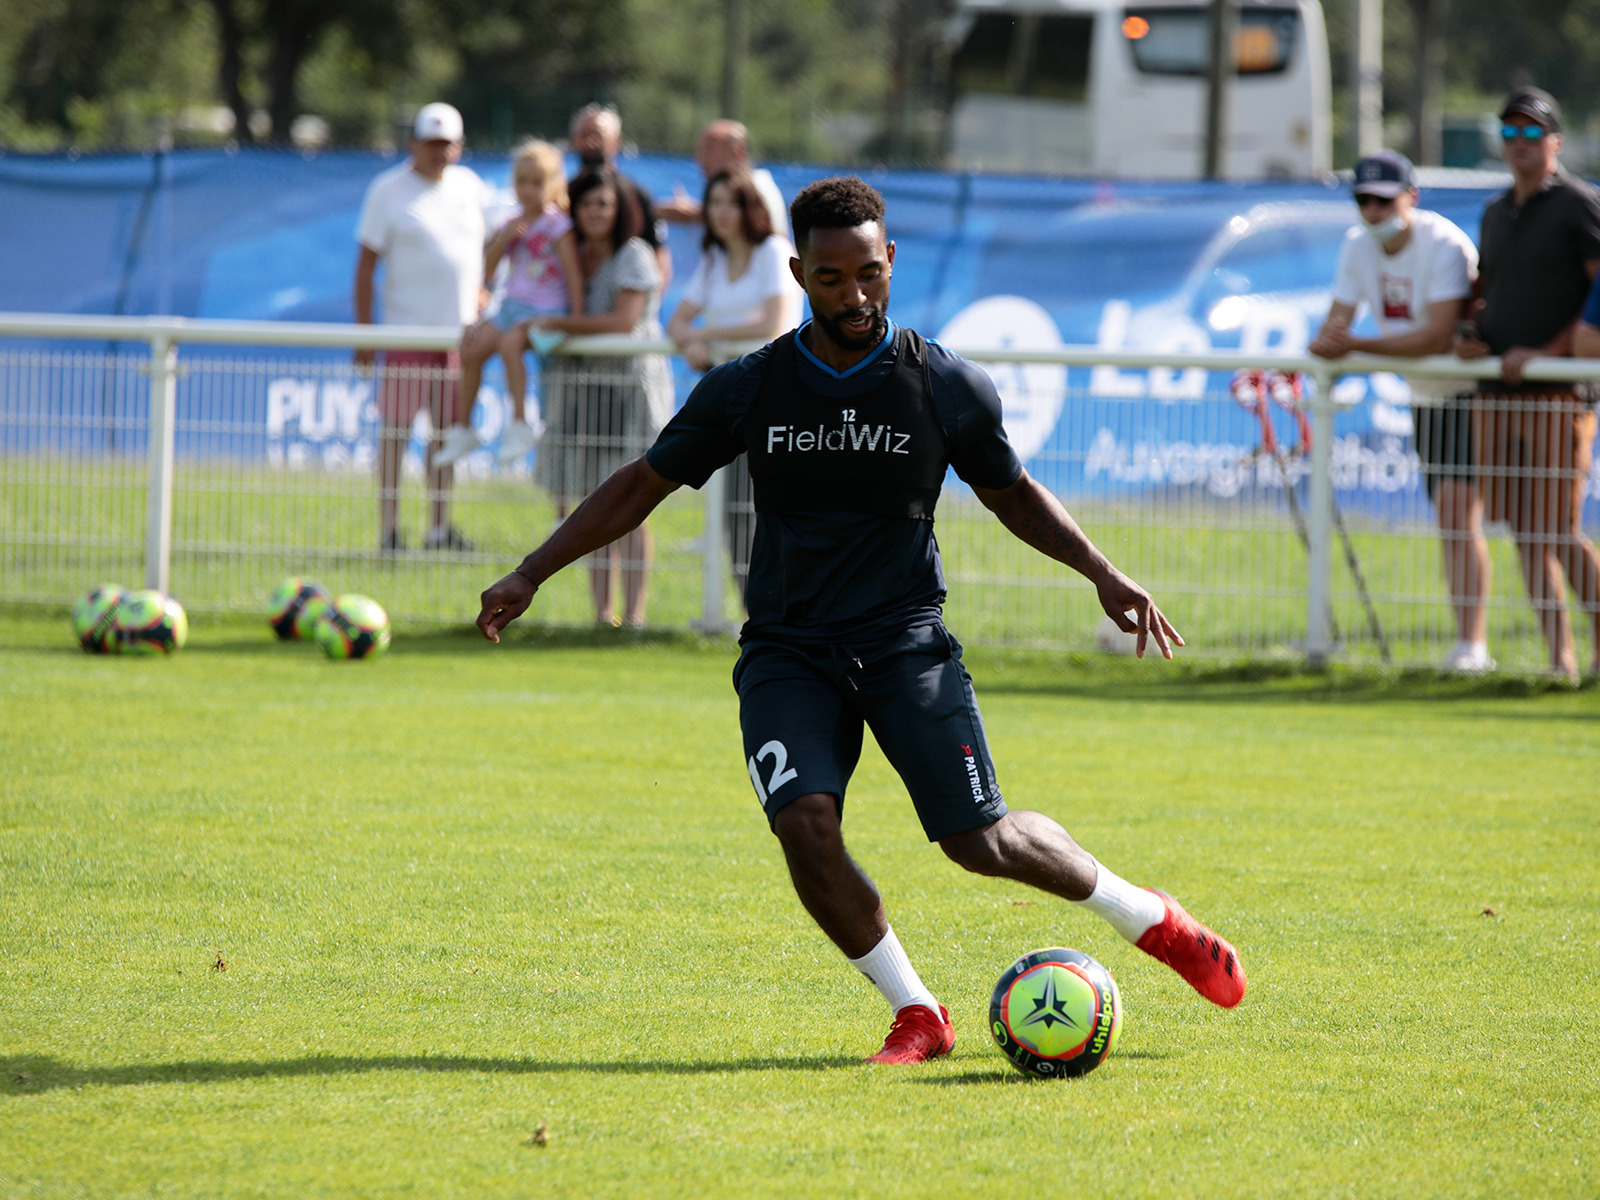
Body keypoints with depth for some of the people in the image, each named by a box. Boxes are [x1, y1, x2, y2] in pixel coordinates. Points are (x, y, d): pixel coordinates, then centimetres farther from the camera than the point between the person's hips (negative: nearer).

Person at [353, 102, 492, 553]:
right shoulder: (388, 190, -3)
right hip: (407, 329, -5)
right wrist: (364, 332, -9)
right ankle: (388, 528, -4)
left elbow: (490, 240, 26)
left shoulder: (468, 186, 10)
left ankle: (440, 527, 13)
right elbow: (366, 263, -4)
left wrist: (481, 291, 11)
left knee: (447, 430, 7)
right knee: (395, 431, -6)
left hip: (460, 330, 5)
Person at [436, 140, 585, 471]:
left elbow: (574, 274, -10)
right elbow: (487, 271, 11)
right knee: (472, 347, -11)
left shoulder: (558, 226, -6)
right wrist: (503, 239, -5)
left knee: (510, 342, -33)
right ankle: (463, 428, 1)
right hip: (512, 305, 7)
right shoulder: (512, 226, 12)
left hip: (546, 309, -7)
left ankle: (519, 425, -30)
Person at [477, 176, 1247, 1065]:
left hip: (907, 641, -1)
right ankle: (915, 1014, -6)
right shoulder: (748, 390, -3)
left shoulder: (948, 388, -4)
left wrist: (1103, 573, 2)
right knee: (806, 827, -22)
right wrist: (530, 575, 4)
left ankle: (1152, 921, 17)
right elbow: (643, 484, 8)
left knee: (980, 841, -8)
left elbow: (1012, 493, 14)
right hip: (787, 651, 1)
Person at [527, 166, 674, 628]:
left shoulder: (633, 256, -7)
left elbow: (624, 320, -17)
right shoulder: (577, 256, 15)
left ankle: (634, 615, -6)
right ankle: (601, 613, 9)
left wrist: (556, 325, -13)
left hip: (630, 385, -7)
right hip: (583, 384, 7)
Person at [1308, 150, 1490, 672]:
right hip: (1424, 394, 7)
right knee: (1450, 516, 8)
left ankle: (1471, 644, -22)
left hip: (1470, 391, -7)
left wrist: (1357, 345, -32)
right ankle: (1469, 641, 12)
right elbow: (1337, 322, 1)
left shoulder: (1445, 246, -22)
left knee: (1459, 508, -18)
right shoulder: (1358, 246, 1)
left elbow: (1437, 338, -30)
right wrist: (1328, 343, -23)